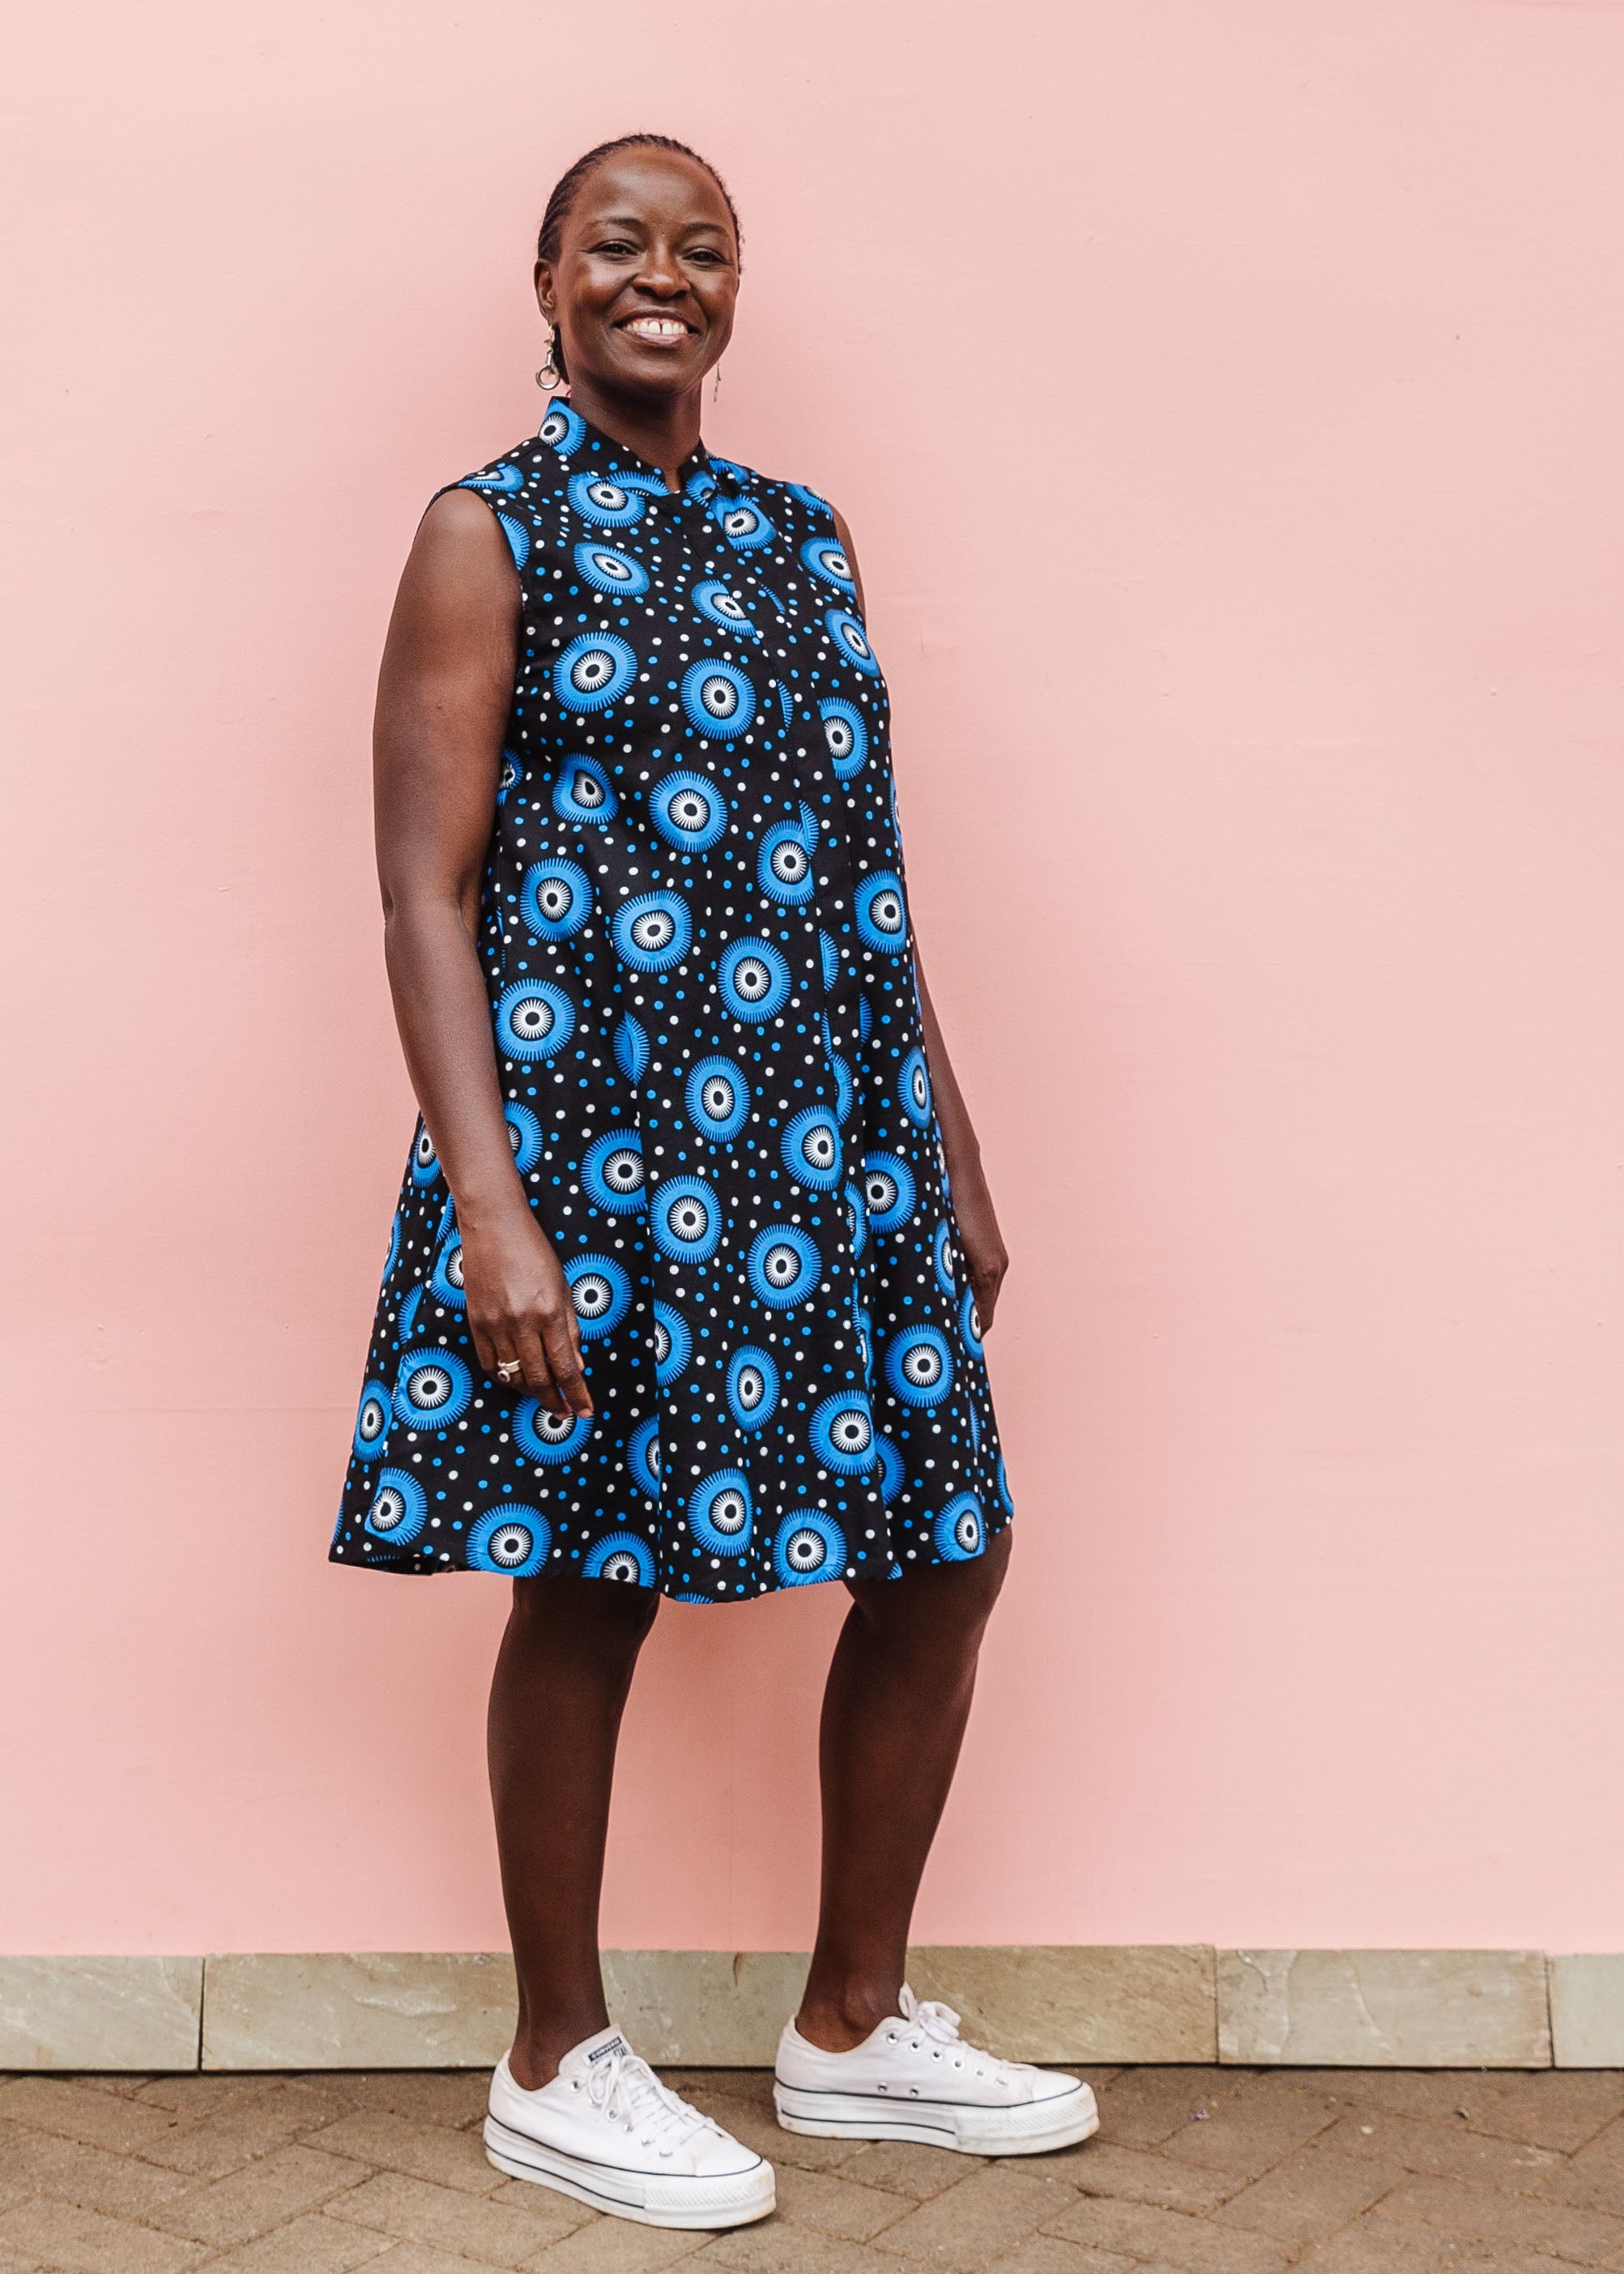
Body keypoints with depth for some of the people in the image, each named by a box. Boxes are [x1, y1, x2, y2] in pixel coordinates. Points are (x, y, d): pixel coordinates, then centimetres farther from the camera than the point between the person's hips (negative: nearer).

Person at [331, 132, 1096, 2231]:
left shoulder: (802, 539, 15)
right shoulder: (490, 533, -2)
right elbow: (426, 893, -9)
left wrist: (955, 1159, 15)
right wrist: (490, 1208, -20)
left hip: (831, 1141, 7)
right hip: (599, 1134, -6)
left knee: (941, 1555, 8)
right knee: (589, 1582, 3)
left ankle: (856, 2023, 26)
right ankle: (555, 2070, 21)